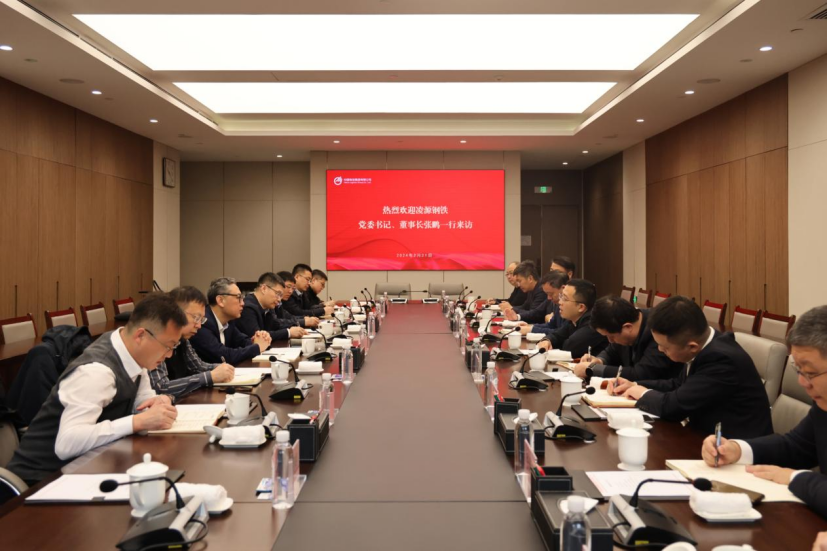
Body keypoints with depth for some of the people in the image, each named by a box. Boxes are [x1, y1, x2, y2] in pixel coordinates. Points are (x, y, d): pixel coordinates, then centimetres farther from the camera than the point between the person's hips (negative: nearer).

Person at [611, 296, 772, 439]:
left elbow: (673, 406, -28)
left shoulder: (721, 360, -29)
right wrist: (635, 385, 3)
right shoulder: (702, 345, -3)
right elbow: (678, 384, 14)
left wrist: (644, 394, -9)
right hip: (710, 435, 7)